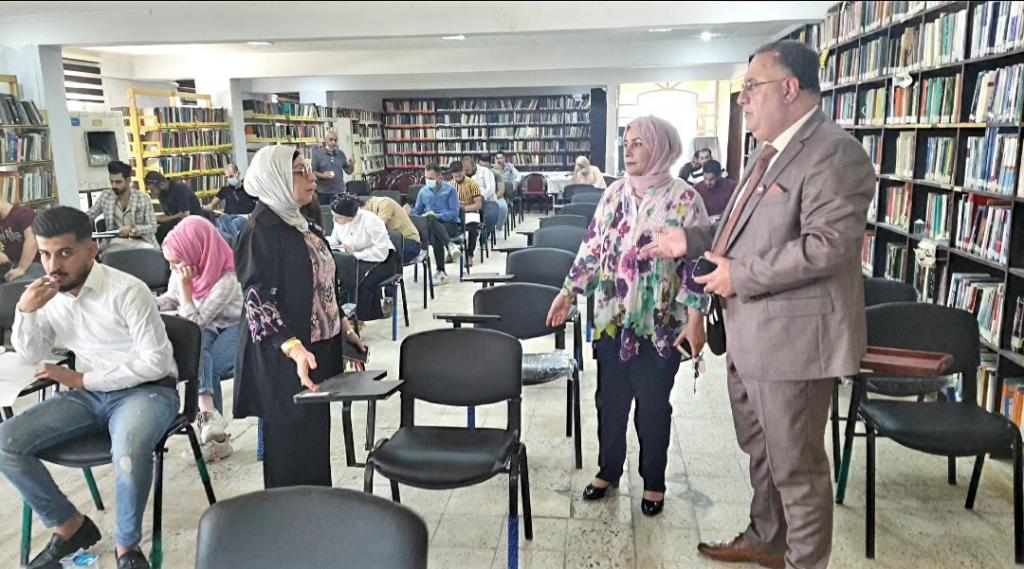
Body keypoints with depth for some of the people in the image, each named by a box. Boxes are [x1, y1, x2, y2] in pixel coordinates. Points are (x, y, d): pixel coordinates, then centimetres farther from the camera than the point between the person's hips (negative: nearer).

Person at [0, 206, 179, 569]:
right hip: (89, 394, 7)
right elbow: (30, 356, 11)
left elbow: (156, 362, -19)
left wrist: (82, 379, -13)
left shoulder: (126, 291, -18)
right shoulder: (49, 294, 3)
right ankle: (70, 526, 9)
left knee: (128, 453, -37)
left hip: (146, 389, -7)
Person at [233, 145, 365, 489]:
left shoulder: (301, 224, 12)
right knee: (292, 447, 1)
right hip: (284, 361, -9)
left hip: (320, 350, 9)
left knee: (317, 438, 17)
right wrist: (294, 349, -32)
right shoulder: (262, 230, -15)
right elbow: (257, 300, -21)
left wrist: (344, 327, 19)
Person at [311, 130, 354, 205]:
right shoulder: (317, 154, -2)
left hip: (340, 192, 3)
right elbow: (312, 172, -4)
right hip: (323, 193, -3)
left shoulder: (341, 154, 9)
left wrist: (352, 166, -9)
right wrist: (322, 175, -21)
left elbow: (348, 171, 12)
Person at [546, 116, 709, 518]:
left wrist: (695, 316, -15)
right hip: (612, 319, 4)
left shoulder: (683, 198, -7)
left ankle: (654, 482, 26)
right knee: (609, 400, 12)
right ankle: (608, 470, 31)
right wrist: (569, 291, 6)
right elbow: (592, 248, 11)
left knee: (653, 405, 8)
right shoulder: (615, 194, 6)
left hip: (659, 325, -4)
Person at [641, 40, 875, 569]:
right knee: (760, 451, 24)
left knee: (795, 464, 6)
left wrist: (739, 276, -21)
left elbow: (828, 244, -27)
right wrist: (691, 239, 9)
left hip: (791, 336, -10)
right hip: (750, 335, 10)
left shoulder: (834, 152, -17)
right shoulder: (772, 151, 14)